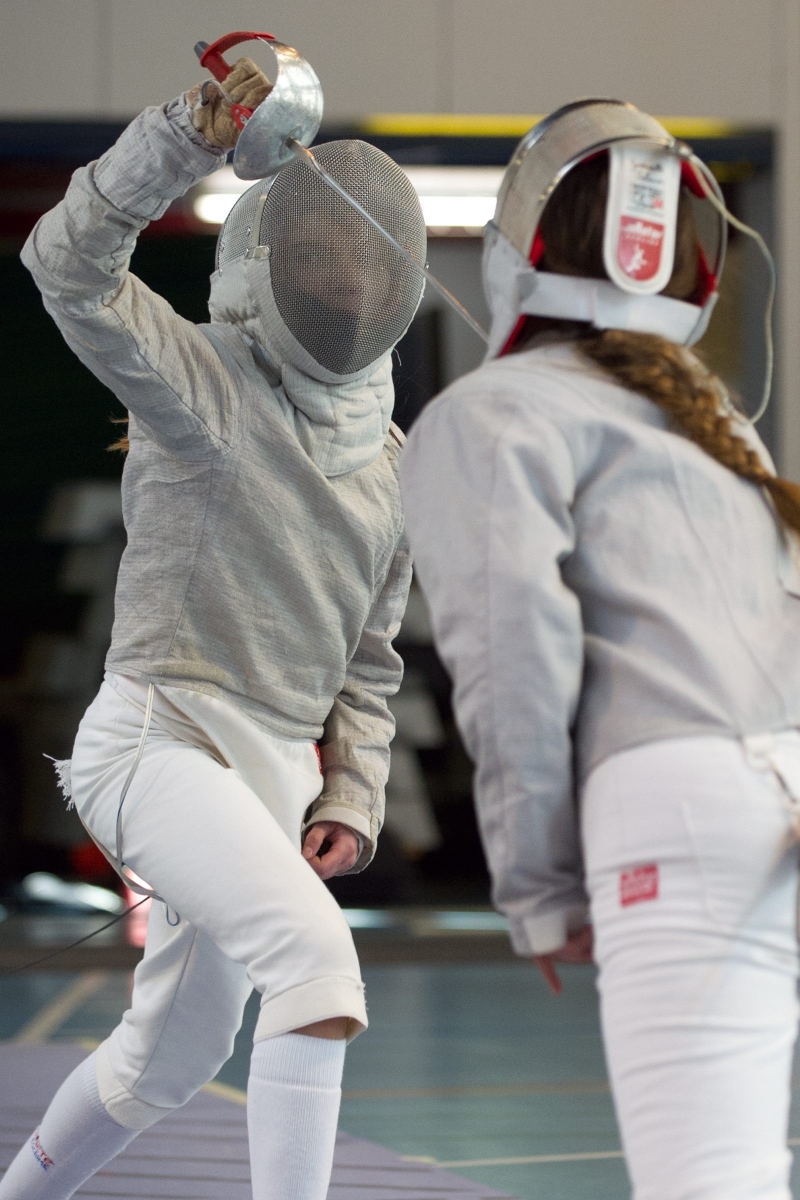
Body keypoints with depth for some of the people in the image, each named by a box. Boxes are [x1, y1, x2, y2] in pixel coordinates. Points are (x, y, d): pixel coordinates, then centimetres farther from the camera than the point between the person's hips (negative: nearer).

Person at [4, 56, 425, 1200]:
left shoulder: (387, 458, 11)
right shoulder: (200, 378, -8)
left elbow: (363, 657, 18)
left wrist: (351, 802, 6)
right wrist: (190, 134, -36)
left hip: (273, 770, 8)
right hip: (156, 744, -8)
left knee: (171, 1056, 21)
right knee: (318, 960, -28)